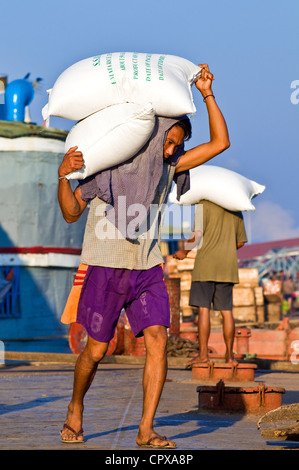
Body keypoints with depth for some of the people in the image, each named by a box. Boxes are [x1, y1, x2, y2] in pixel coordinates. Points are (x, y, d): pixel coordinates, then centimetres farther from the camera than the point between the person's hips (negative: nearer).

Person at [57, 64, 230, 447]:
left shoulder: (168, 165, 4)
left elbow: (220, 143, 2)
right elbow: (71, 213, -7)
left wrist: (207, 94, -6)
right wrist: (63, 175, -25)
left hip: (148, 271, 4)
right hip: (106, 269, -4)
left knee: (157, 342, -12)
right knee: (96, 350, 2)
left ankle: (146, 431, -9)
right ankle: (75, 409, 30)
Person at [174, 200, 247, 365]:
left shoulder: (205, 205, -5)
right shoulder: (235, 210, 13)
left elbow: (198, 234, -15)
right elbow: (240, 242, 15)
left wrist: (184, 251, -1)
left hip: (206, 265, -5)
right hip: (227, 266, 5)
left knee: (203, 308, -4)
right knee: (226, 311, 7)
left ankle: (203, 353, -8)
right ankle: (229, 355, 7)